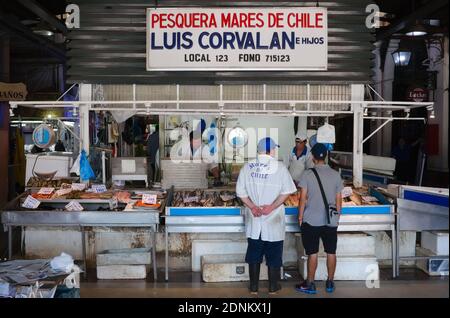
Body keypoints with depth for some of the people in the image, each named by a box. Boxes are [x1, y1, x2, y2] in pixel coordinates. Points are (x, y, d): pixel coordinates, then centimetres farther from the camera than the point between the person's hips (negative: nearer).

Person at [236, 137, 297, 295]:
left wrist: (252, 206, -7)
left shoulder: (247, 167, 0)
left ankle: (254, 286, 20)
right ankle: (273, 286, 20)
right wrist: (272, 206, -14)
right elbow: (286, 191, -11)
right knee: (274, 254, 11)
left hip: (253, 219, 2)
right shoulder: (279, 167, -7)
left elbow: (240, 191, -2)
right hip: (273, 219, -2)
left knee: (254, 253, 13)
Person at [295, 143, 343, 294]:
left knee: (312, 253, 5)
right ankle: (330, 283, 21)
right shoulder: (335, 174, 0)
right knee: (331, 253, 12)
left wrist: (300, 216, 3)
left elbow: (303, 198, -8)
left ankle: (310, 284, 13)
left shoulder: (308, 174, -9)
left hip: (311, 221, -2)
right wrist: (337, 216, 15)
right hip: (331, 221, 3)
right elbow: (338, 200, 3)